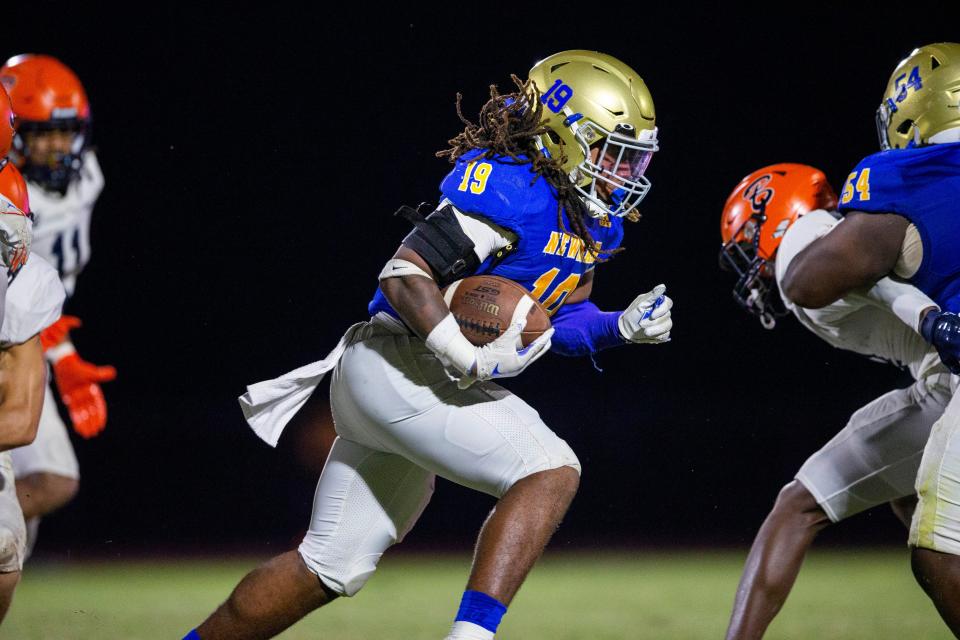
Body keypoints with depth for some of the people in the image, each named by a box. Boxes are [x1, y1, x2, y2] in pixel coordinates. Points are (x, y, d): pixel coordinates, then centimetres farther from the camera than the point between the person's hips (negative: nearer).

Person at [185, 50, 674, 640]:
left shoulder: (592, 219, 12)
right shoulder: (509, 190, -18)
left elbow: (562, 321, 19)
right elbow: (405, 275, -22)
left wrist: (624, 326, 1)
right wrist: (473, 359, -30)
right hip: (399, 366, -10)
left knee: (333, 568, 13)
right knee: (552, 471, -21)